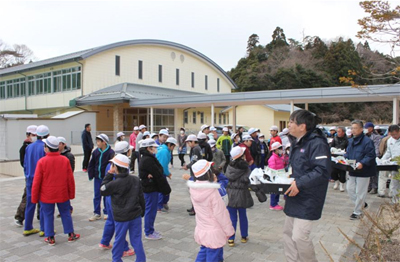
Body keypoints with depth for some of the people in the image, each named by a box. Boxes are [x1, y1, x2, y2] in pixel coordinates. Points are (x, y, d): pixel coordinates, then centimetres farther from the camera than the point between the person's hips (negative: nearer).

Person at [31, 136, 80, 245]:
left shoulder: (42, 161, -14)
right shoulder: (65, 160, -9)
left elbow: (36, 182, -9)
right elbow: (70, 179, -4)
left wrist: (34, 198, 3)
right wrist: (71, 193, 9)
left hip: (46, 195, -1)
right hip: (63, 194, 2)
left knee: (48, 216, 13)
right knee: (66, 214, 15)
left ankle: (50, 238, 21)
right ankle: (71, 235, 23)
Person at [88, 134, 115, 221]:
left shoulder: (110, 152, -15)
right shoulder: (96, 152, 0)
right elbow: (91, 164, 7)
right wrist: (91, 175, 2)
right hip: (97, 178, 4)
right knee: (97, 196, 10)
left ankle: (106, 212, 23)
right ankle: (97, 213, 21)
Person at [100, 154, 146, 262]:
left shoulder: (115, 183, -19)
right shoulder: (136, 179, -3)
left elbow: (102, 190, 0)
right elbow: (141, 197, 4)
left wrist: (109, 174, -2)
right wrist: (142, 212, 17)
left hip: (122, 217, -3)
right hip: (136, 215, 4)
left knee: (119, 240, 15)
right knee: (137, 239, 12)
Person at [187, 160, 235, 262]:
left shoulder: (193, 189, -9)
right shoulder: (212, 192, -27)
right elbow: (220, 214, -21)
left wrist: (211, 183, -1)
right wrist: (229, 230, -7)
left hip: (201, 230, 6)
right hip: (214, 232, -6)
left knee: (203, 253, 24)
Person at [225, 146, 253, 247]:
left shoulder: (229, 166, -1)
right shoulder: (245, 167, -11)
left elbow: (226, 178, -2)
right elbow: (246, 180, -16)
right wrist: (247, 185, 3)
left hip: (230, 194, 2)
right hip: (241, 193, -2)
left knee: (232, 217, 7)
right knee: (243, 216, 15)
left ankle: (231, 239, 8)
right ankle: (244, 237, 28)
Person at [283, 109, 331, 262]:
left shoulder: (317, 143, -19)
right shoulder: (296, 142, 12)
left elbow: (323, 171, -27)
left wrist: (300, 183, -26)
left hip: (307, 199, -9)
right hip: (295, 196, 10)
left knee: (299, 236, -8)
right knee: (288, 232, 15)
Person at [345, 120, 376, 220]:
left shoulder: (367, 141, -14)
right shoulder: (351, 141, 10)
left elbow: (371, 156, -17)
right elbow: (347, 153, 19)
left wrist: (362, 163, -30)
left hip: (363, 171, -7)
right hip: (352, 171, 8)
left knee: (360, 192, 2)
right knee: (350, 189, 12)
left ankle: (357, 212, 16)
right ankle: (361, 204, 34)